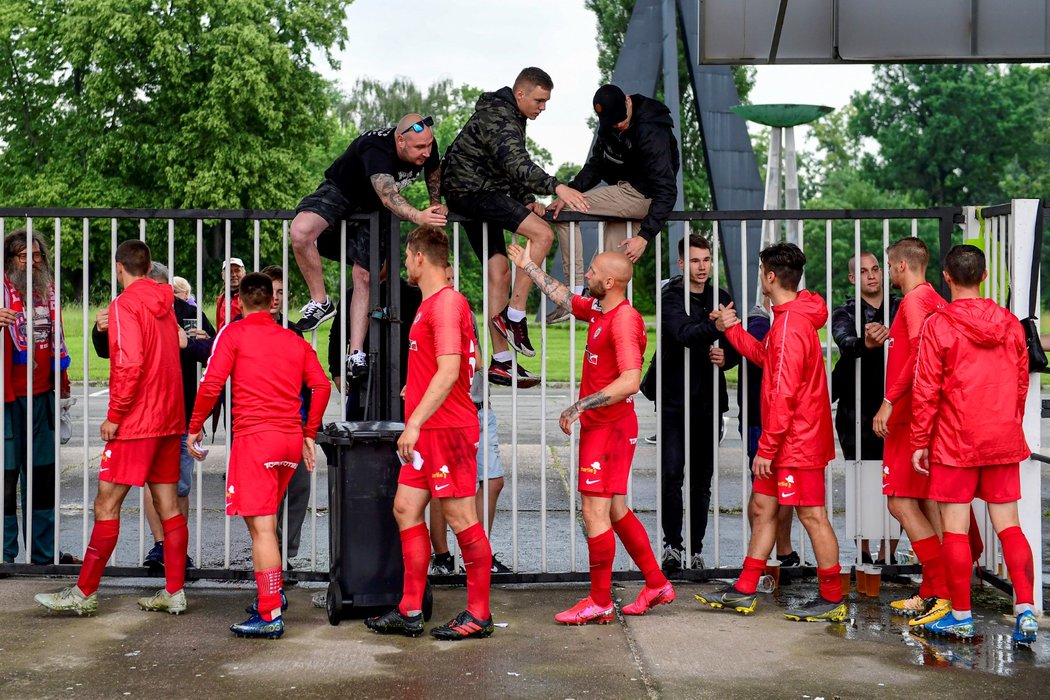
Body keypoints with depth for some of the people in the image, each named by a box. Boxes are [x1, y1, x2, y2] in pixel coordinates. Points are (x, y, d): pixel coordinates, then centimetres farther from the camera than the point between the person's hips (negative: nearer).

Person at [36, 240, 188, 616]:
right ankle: (174, 592, 10)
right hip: (169, 420, 8)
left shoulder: (125, 304, -10)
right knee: (168, 506, 8)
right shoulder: (164, 304, 12)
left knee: (107, 504, -2)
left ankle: (85, 592, 2)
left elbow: (130, 363, -20)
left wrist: (114, 416, -14)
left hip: (136, 423, -8)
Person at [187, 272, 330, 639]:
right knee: (266, 519, 22)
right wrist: (309, 434, 17)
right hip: (291, 438, 6)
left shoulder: (233, 333, 1)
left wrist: (195, 427, 3)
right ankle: (271, 594, 28)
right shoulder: (295, 340, 16)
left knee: (261, 526, -7)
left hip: (254, 436, -6)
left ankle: (271, 616, -8)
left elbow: (212, 384, -8)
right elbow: (321, 385, 11)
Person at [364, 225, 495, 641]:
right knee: (406, 508, 10)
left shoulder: (445, 303, -14)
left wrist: (415, 421, -27)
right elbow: (473, 362, 24)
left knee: (461, 519, -3)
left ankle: (479, 615, 6)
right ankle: (409, 612, 15)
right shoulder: (434, 303, 16)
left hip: (448, 428, -10)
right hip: (429, 431, 10)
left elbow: (449, 372, -24)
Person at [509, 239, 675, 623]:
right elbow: (563, 297, 30)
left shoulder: (623, 320, -19)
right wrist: (529, 266, 34)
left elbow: (630, 381, -28)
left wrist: (579, 407, -25)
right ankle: (657, 585, 23)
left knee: (595, 511, -6)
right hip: (599, 425, 10)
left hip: (609, 428, -10)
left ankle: (600, 603, 2)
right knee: (615, 510, 15)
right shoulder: (598, 311, 10)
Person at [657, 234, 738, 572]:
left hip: (710, 402, 4)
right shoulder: (671, 297, -5)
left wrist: (727, 357, -4)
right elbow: (685, 333, -23)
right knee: (672, 476, -8)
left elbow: (738, 346, 18)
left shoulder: (722, 299, 11)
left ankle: (696, 548, 17)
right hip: (676, 401, -4)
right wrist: (713, 325, -40)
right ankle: (673, 544, 7)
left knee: (702, 481, 9)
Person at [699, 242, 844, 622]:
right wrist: (732, 329, 28)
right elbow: (765, 357, 24)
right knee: (761, 508, 13)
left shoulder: (790, 325, -20)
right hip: (790, 441, 11)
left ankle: (832, 600, 7)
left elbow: (784, 393, -23)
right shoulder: (793, 318, 12)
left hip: (798, 442, -11)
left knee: (812, 516, -2)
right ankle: (744, 591, 20)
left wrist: (767, 447, -20)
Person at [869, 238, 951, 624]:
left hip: (910, 417, -10)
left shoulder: (914, 300, -13)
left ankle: (944, 593, -10)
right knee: (927, 504, 10)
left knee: (901, 503, -9)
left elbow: (921, 355, -25)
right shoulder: (935, 300, 16)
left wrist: (889, 401, -25)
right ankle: (932, 592, 14)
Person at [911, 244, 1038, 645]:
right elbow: (1021, 384, 12)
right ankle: (1025, 611, -1)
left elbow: (926, 390, -9)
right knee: (1009, 526, 7)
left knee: (955, 529, 3)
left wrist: (919, 442, -2)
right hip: (1004, 443, 4)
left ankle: (961, 617, 8)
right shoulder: (1010, 324, 5)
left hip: (955, 444, -4)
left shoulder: (938, 325, -9)